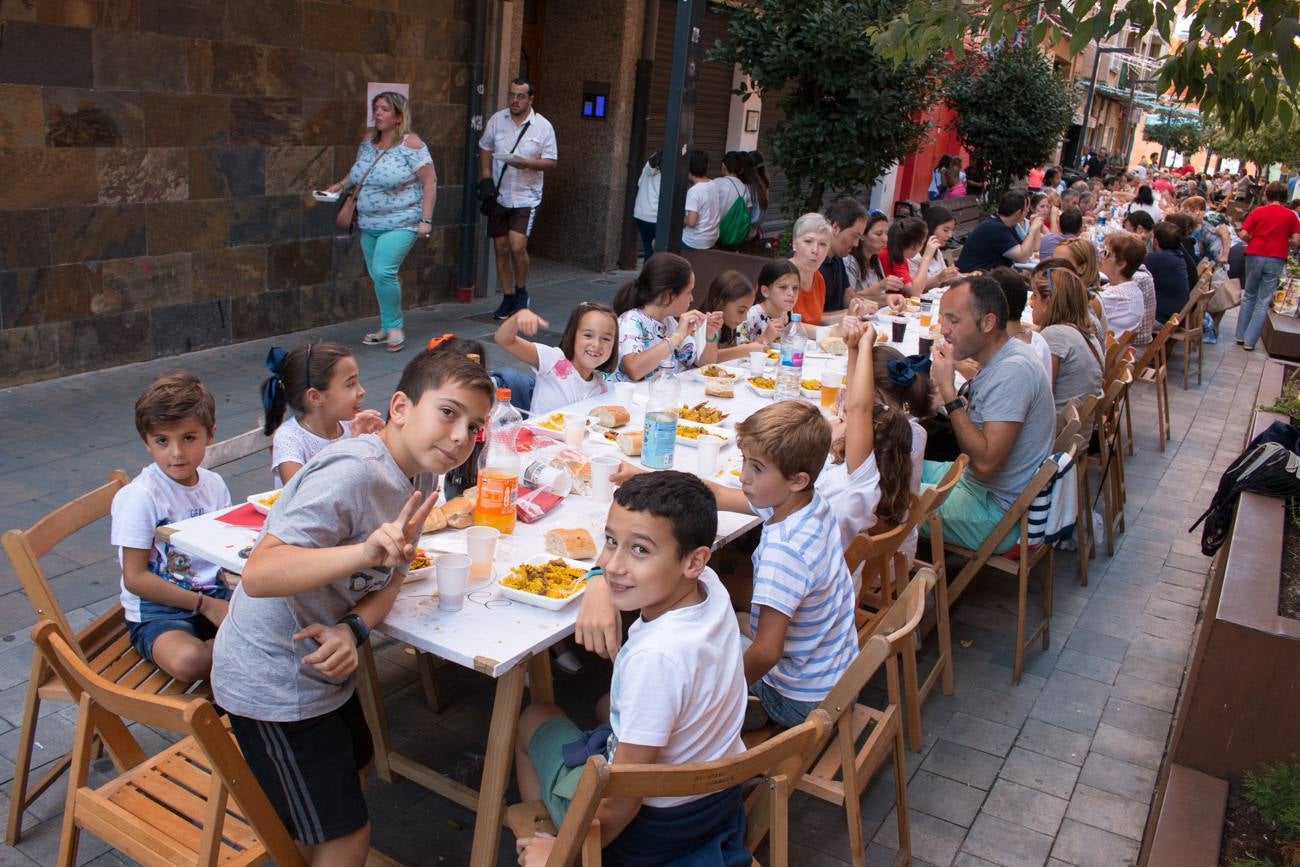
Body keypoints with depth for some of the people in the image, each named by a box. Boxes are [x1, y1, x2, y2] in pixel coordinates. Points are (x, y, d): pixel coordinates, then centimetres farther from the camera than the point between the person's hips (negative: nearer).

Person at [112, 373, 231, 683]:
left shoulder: (214, 485, 4)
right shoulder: (138, 497, -13)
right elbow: (135, 579, -14)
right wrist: (205, 606, -15)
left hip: (213, 595, 5)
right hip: (157, 611, -4)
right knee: (187, 660, -35)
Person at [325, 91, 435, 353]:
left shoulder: (410, 144, -12)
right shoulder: (368, 141, 9)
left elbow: (429, 182, -13)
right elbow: (358, 174, 25)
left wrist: (426, 220, -17)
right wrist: (341, 185, 7)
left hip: (400, 224, -7)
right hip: (369, 225, 7)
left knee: (383, 272, -20)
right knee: (378, 277, 11)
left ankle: (394, 327, -2)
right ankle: (387, 328, 24)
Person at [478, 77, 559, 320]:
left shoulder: (543, 126, -4)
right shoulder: (497, 119, 4)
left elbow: (551, 161, -4)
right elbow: (485, 149, 13)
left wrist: (526, 163, -21)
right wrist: (485, 179, 1)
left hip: (526, 197, -3)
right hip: (499, 196, 4)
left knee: (517, 245, -17)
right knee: (501, 248, 6)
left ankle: (521, 291, 6)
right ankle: (508, 298, 19)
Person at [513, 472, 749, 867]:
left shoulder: (656, 656, -38)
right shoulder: (707, 584, -18)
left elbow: (619, 804, -28)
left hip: (648, 831, -6)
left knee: (534, 719, 18)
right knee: (607, 706, 34)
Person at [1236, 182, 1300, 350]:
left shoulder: (1257, 212, 0)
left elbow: (1243, 234, -6)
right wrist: (1282, 241, 15)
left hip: (1255, 256, 1)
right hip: (1276, 260, -1)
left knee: (1249, 296, 17)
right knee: (1263, 302, 4)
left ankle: (1241, 336, 19)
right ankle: (1250, 340, 3)